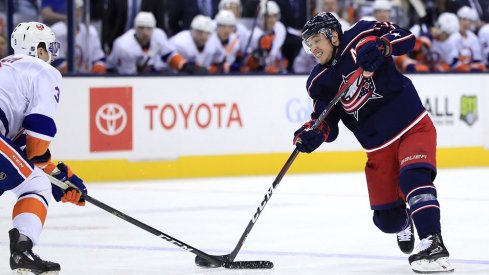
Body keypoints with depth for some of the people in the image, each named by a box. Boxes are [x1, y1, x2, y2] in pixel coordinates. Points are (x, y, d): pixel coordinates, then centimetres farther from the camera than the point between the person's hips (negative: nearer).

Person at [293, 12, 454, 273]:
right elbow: (328, 125, 3)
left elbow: (406, 38, -15)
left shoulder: (360, 38, -10)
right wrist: (312, 134, -17)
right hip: (379, 147, 5)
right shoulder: (319, 82, 2)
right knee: (387, 220, 5)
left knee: (413, 176, -31)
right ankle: (405, 222, 41)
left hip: (413, 126, -5)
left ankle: (433, 244, -34)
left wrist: (381, 46, -33)